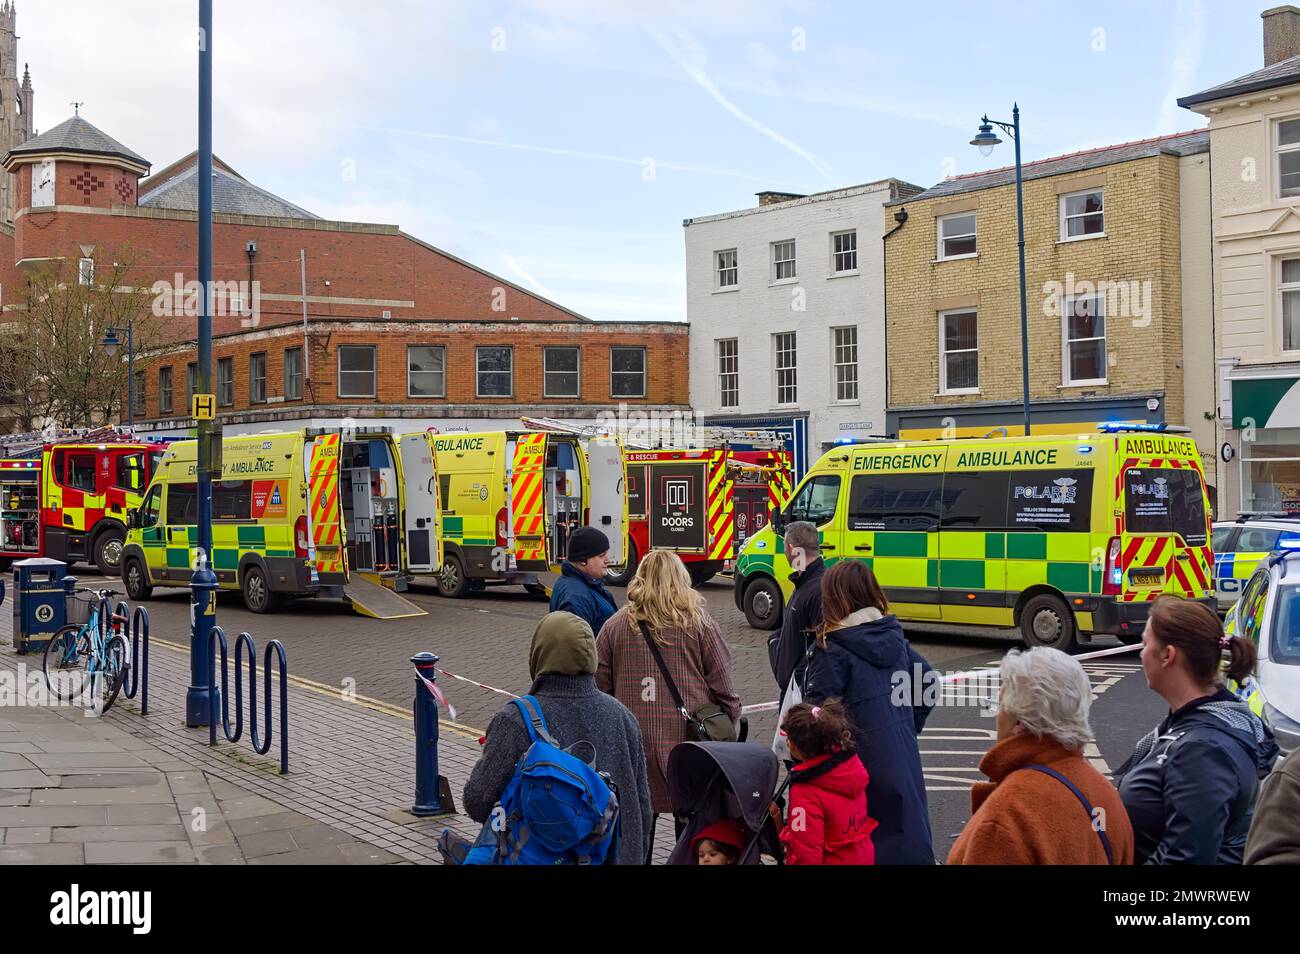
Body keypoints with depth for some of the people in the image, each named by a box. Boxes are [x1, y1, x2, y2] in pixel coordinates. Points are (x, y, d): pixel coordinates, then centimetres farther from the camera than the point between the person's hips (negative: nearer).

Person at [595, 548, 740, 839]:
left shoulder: (614, 626, 2)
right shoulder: (699, 624, -1)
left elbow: (600, 687, 5)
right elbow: (722, 685, 1)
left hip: (633, 744, 1)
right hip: (688, 738, -1)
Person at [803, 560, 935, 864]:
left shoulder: (834, 649, -15)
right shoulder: (894, 636, 5)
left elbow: (819, 708, -18)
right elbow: (927, 681, 11)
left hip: (862, 758, -7)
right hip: (903, 752, 7)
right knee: (907, 821, 17)